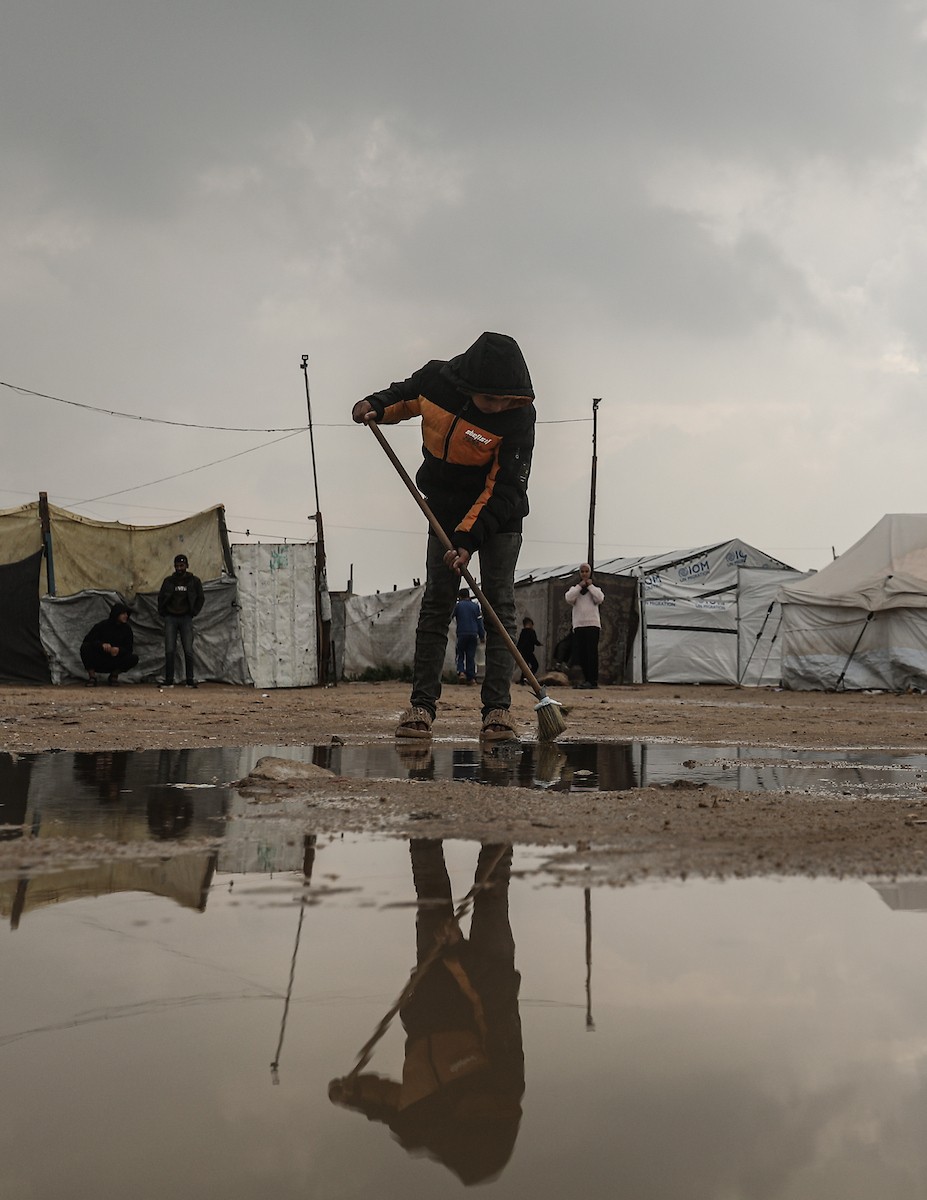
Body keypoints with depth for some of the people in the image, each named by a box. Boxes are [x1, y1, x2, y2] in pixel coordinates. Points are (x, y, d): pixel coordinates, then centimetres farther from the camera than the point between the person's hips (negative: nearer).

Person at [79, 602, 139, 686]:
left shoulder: (127, 629, -1)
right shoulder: (102, 626, -7)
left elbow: (128, 649, -5)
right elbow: (87, 640, -14)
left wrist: (119, 650, -29)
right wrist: (102, 644, -33)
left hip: (114, 662, 2)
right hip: (98, 663, -2)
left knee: (134, 658, -23)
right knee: (85, 647, -29)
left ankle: (114, 674, -2)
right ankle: (92, 676, -15)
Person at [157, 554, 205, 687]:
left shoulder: (194, 581, 5)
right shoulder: (168, 581, 8)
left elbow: (201, 598, 11)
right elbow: (160, 598, 16)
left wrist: (193, 613, 4)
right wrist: (162, 613, 7)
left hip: (186, 619, -1)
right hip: (170, 618, 1)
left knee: (188, 651, -5)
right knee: (169, 651, -4)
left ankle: (190, 680, 0)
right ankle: (168, 681, -2)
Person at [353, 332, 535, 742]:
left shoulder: (519, 417, -27)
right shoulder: (437, 378, -17)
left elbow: (504, 489, -26)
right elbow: (406, 395, 8)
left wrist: (469, 539, -32)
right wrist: (377, 405, -13)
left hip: (499, 515, -3)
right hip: (445, 510, 3)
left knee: (499, 603, -9)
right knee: (436, 603, -1)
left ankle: (497, 707, -8)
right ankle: (422, 704, 0)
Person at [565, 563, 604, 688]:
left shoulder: (595, 588, 12)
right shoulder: (575, 588, 16)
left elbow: (599, 598, -9)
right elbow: (569, 598, -4)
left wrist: (590, 586, -1)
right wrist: (580, 586, -6)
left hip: (592, 624, -3)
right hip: (578, 625, 3)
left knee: (591, 652, -10)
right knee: (581, 653, 1)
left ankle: (593, 680, -12)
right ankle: (586, 679, 8)